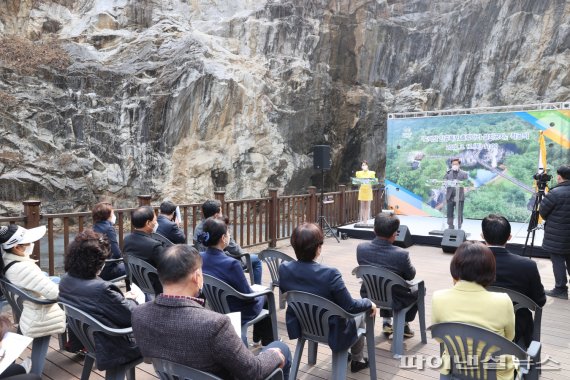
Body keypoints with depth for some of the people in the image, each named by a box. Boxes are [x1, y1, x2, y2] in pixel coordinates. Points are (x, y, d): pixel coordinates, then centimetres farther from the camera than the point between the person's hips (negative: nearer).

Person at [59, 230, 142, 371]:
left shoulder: (66, 280, -8)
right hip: (109, 349, -8)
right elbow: (132, 315, -21)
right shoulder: (102, 289, -35)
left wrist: (121, 298, 2)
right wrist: (130, 300, -2)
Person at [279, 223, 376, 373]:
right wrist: (369, 304, -2)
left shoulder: (284, 269, -17)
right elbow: (350, 307, -23)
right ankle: (357, 360, 45)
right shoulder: (329, 273, -33)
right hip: (331, 331, -5)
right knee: (359, 315, 28)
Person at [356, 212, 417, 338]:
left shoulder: (361, 247, -17)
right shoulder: (401, 254, -28)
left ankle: (386, 322, 35)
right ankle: (403, 325, 33)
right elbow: (411, 275, -8)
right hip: (394, 301, -3)